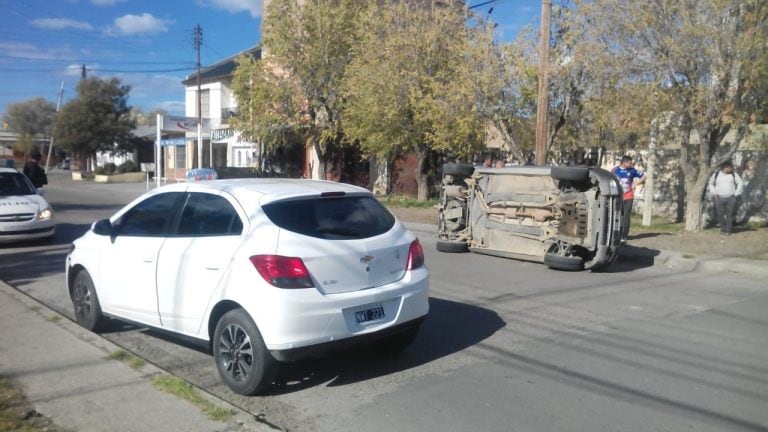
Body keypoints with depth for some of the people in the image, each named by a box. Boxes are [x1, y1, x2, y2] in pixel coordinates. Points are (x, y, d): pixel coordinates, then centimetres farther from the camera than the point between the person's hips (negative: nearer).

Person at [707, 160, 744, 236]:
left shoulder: (734, 174, 4)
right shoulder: (716, 174, 4)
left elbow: (741, 183, 8)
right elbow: (710, 183, 15)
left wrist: (736, 193, 1)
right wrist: (714, 193, 4)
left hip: (731, 198, 0)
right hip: (719, 198, 0)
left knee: (729, 215, -2)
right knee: (720, 214, 0)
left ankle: (728, 230, 6)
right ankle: (722, 228, 15)